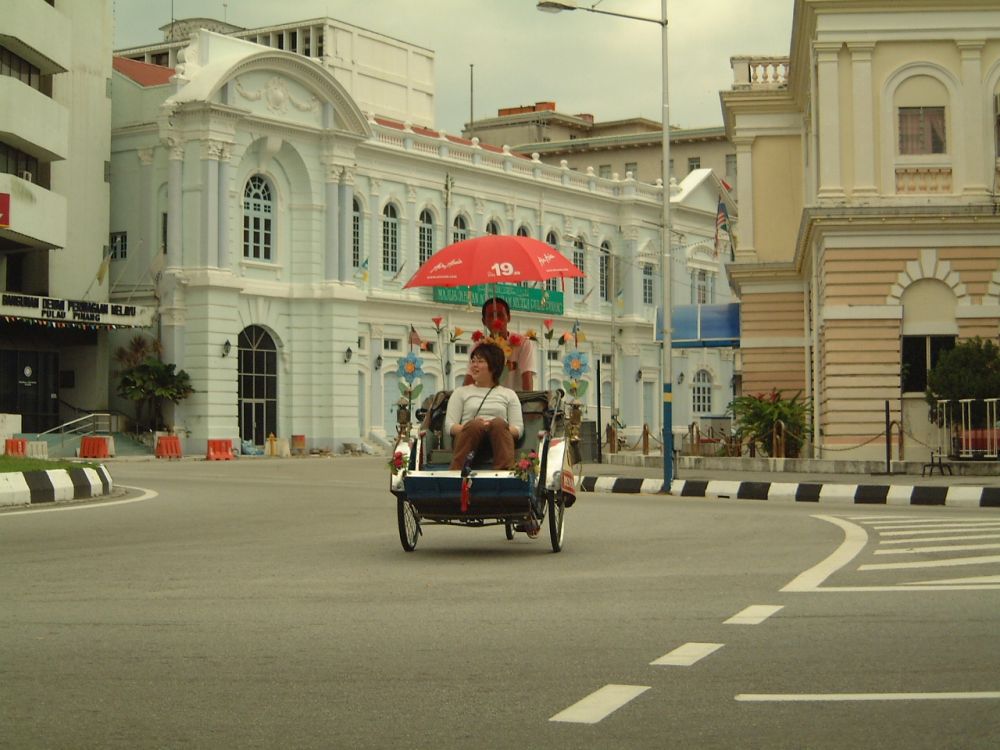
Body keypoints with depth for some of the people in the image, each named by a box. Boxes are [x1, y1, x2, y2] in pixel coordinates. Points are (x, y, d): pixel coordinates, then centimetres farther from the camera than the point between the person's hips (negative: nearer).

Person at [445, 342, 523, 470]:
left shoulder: (509, 394, 25)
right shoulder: (461, 392, 25)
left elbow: (518, 429, 12)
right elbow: (449, 426, 11)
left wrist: (497, 429, -11)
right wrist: (471, 427, -11)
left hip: (498, 441, 1)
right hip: (469, 437, 0)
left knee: (499, 423, -34)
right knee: (474, 425, -36)